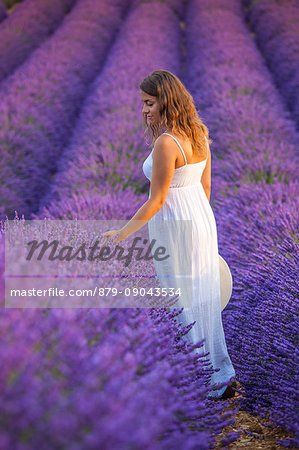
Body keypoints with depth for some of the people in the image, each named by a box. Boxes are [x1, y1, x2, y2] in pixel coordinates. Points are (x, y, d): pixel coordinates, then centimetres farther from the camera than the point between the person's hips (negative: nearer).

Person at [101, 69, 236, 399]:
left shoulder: (166, 143, -22)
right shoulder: (198, 134, 5)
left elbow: (156, 201, -19)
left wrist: (122, 233, -10)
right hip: (202, 220, 9)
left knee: (180, 304, 5)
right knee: (201, 297, 17)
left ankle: (213, 379, 14)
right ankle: (220, 373, 28)